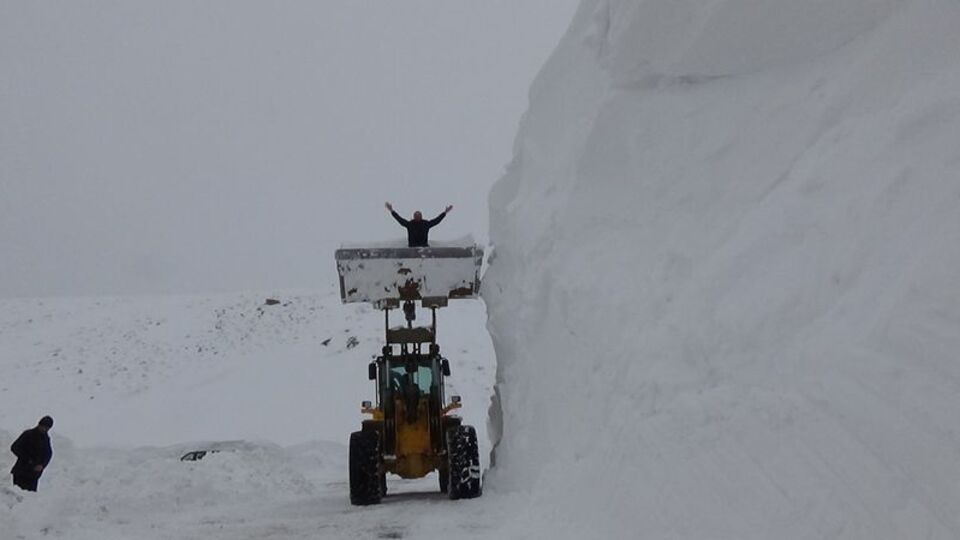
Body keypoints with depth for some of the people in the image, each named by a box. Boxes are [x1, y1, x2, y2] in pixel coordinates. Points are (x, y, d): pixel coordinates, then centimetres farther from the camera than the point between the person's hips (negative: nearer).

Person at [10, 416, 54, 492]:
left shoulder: (46, 438, 11)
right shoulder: (28, 434, -4)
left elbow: (48, 454, 10)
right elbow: (14, 448, -6)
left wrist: (42, 465, -9)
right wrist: (27, 459, -11)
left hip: (34, 472, 4)